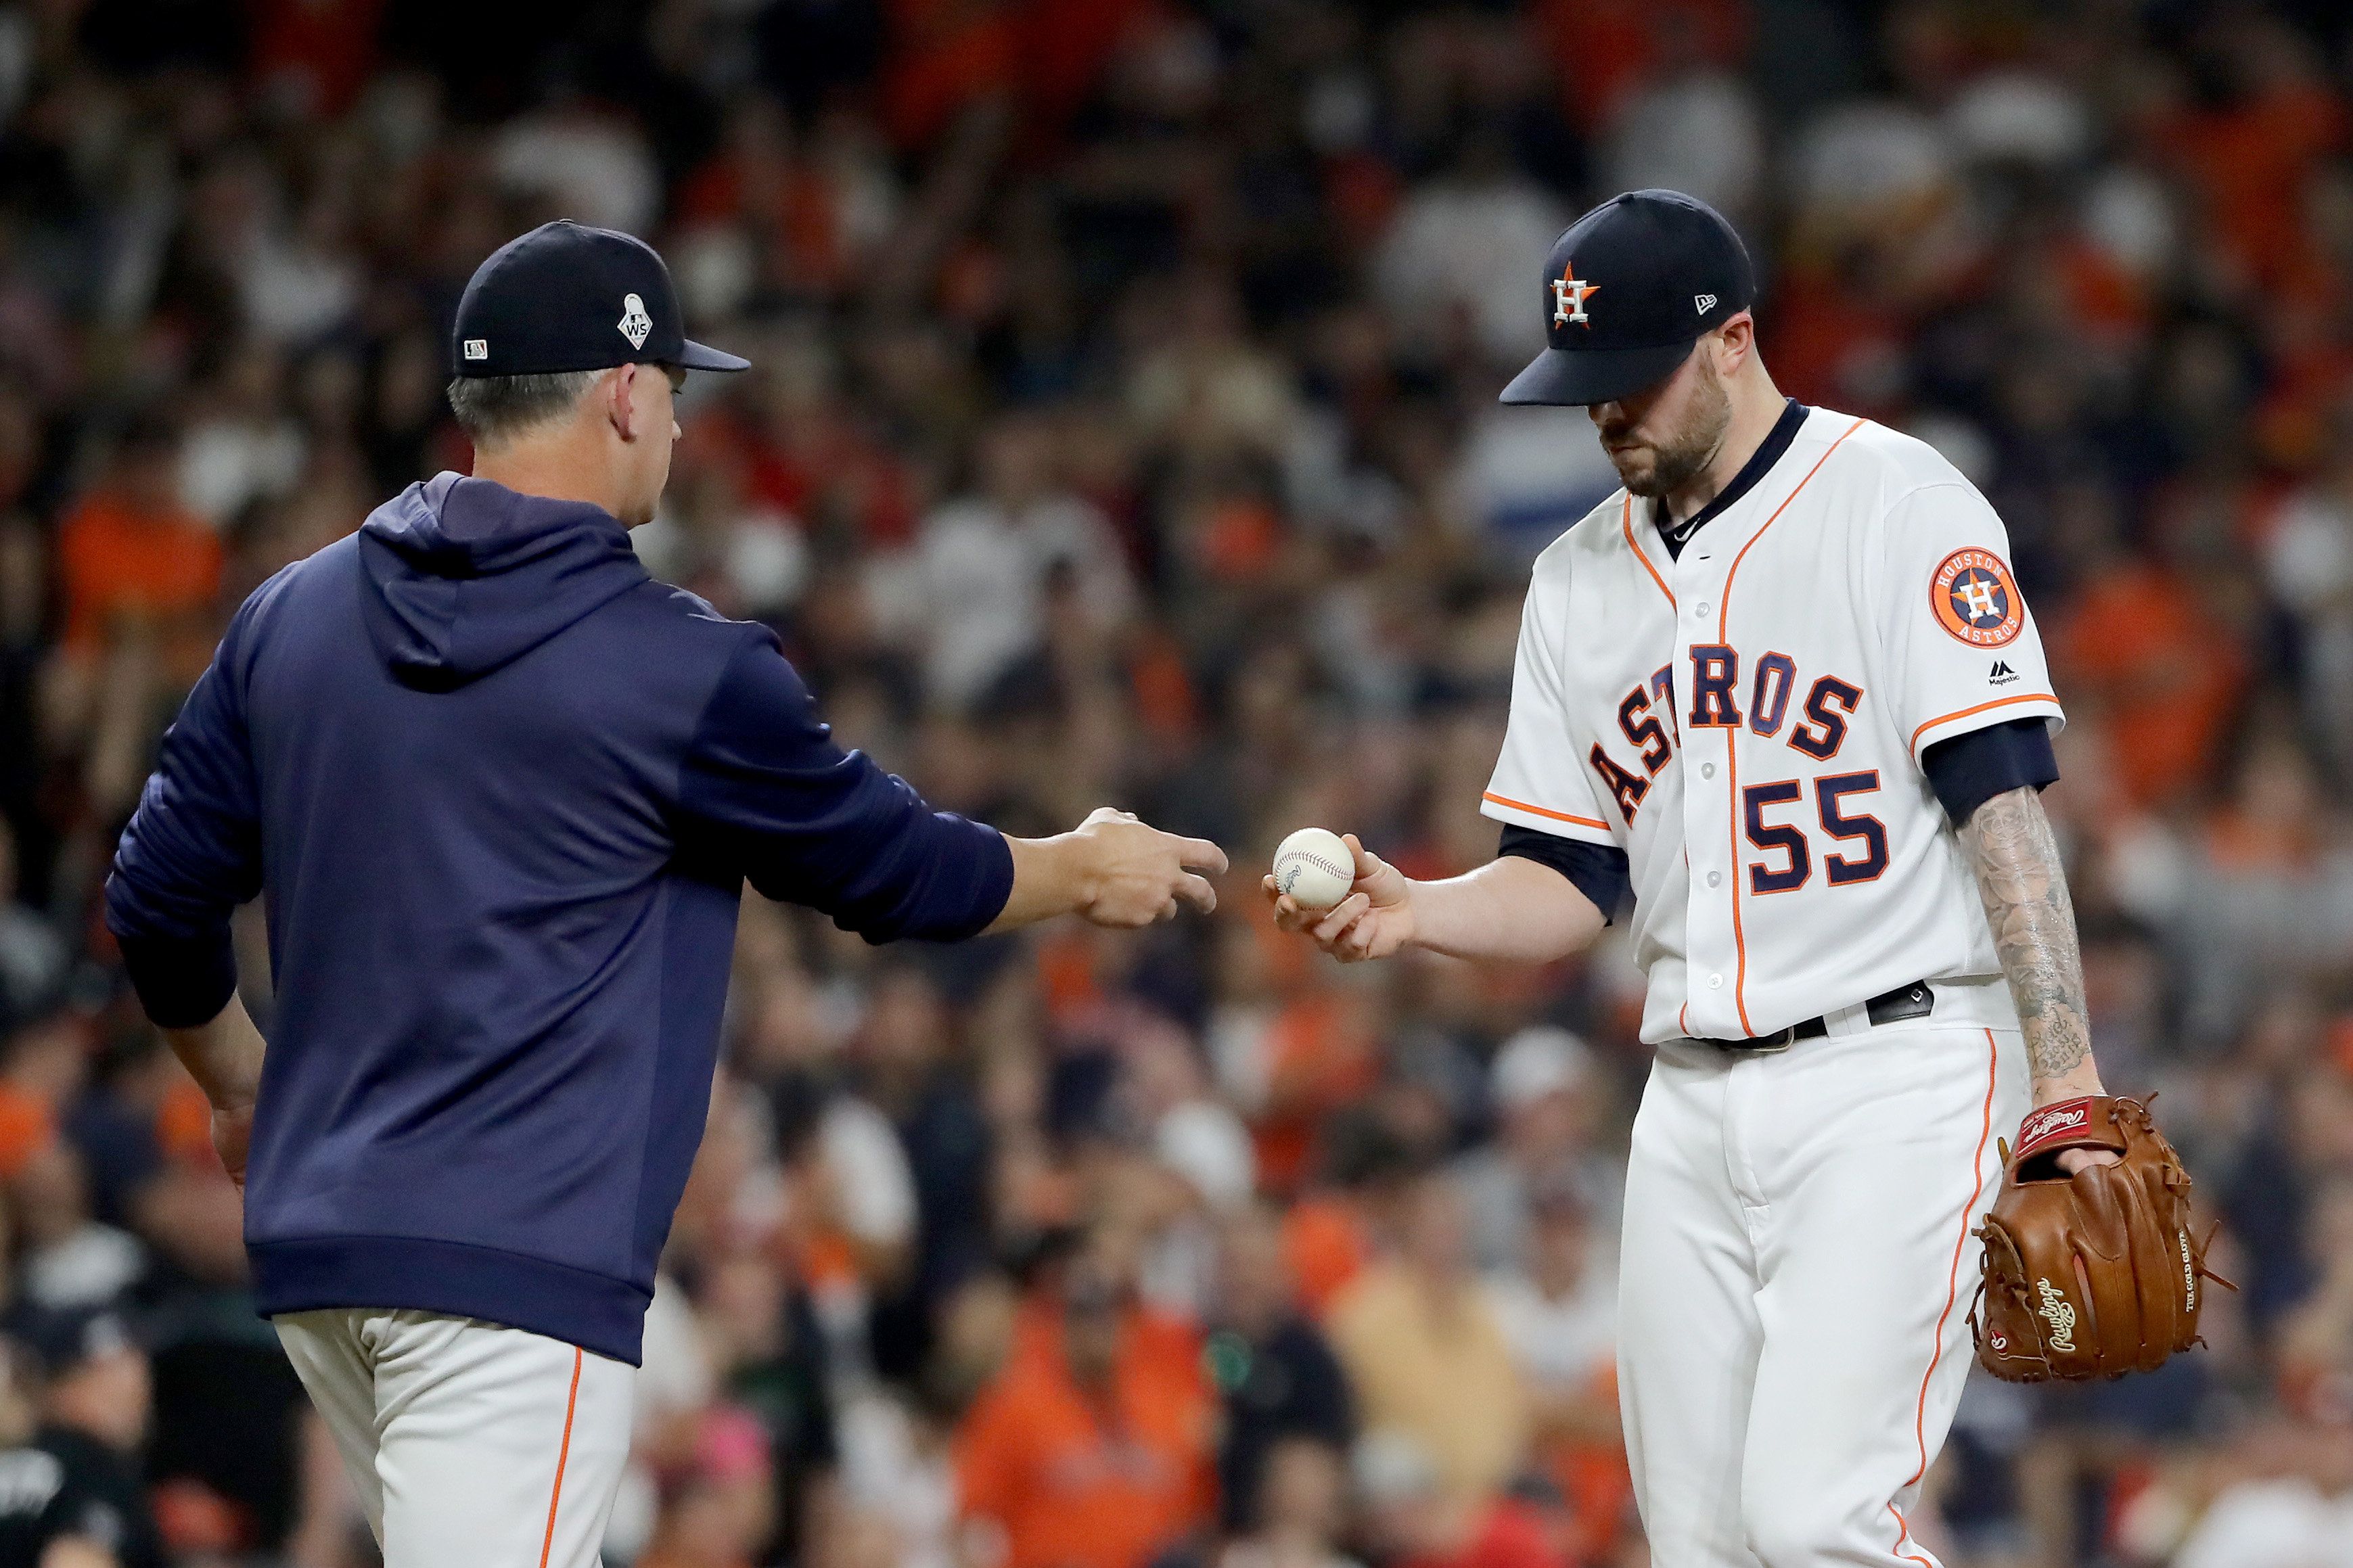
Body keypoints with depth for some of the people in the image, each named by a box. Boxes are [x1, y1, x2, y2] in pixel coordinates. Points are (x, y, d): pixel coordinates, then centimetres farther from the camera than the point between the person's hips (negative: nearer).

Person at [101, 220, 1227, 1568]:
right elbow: (896, 871, 6)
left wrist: (242, 1089, 33)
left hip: (313, 1247, 7)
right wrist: (1086, 873, 25)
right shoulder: (683, 669, -8)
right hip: (520, 1251, -7)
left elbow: (159, 901, 14)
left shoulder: (292, 619, 8)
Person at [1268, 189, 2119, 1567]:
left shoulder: (1895, 500, -5)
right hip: (1694, 1108, 7)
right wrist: (1416, 913, -5)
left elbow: (2002, 797, -12)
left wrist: (2066, 1086, -21)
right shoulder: (1582, 581, 15)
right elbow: (1570, 885, 17)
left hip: (1896, 1076, -7)